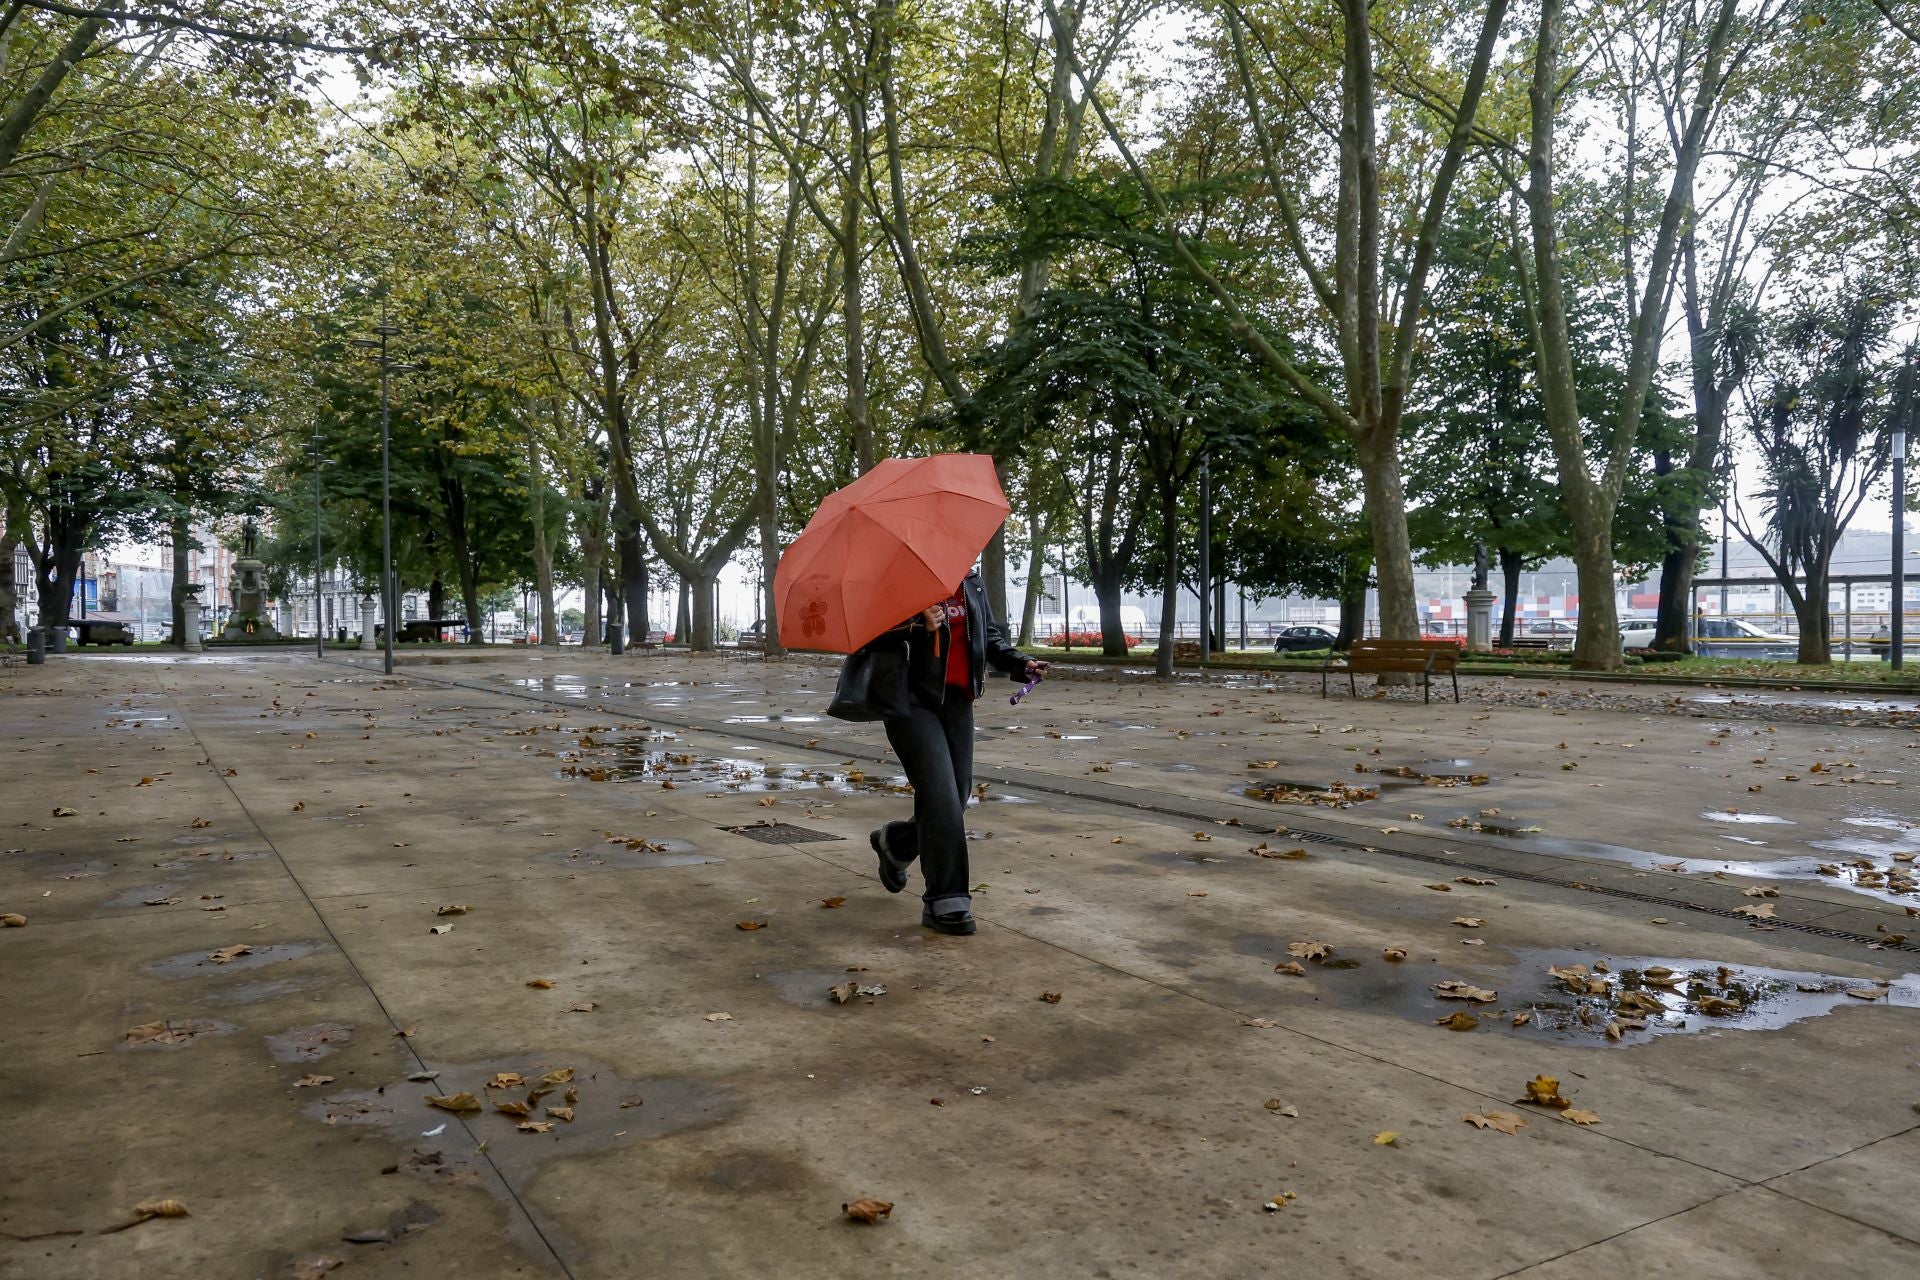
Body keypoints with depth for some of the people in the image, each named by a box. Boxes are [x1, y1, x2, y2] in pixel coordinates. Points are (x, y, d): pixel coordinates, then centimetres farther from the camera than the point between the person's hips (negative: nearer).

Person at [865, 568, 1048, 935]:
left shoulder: (972, 584, 11)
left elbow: (990, 636, 19)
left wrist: (1020, 663, 2)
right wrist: (920, 627, -29)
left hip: (957, 702, 7)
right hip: (914, 703, -7)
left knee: (957, 796, 10)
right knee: (941, 797, -14)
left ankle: (895, 843, 39)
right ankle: (945, 903, -7)